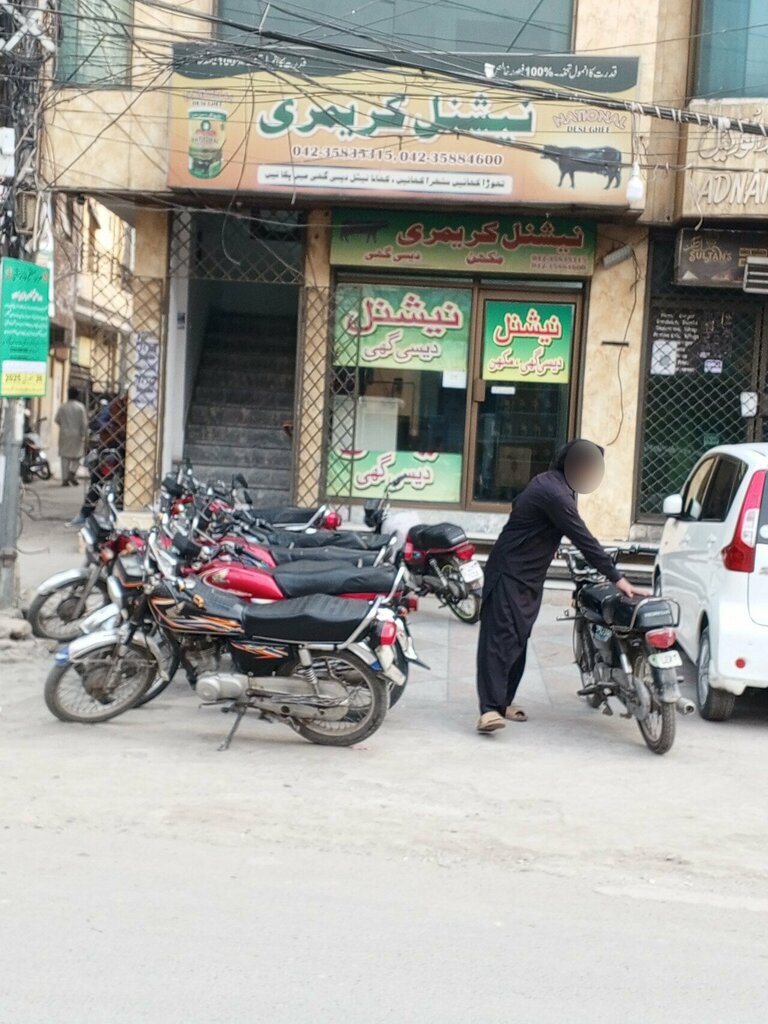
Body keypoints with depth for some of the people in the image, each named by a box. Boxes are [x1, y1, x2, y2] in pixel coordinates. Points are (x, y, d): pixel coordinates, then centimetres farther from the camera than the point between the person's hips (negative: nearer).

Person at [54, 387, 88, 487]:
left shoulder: (62, 406, -1)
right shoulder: (80, 407, -7)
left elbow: (57, 419, 5)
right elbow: (84, 422, -9)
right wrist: (85, 435, -3)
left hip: (64, 434, 2)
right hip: (76, 434, -2)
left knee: (65, 457, 6)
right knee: (77, 455, 11)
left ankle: (65, 479, 4)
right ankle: (72, 472, -11)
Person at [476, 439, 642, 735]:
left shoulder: (549, 483, 10)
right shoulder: (555, 494, -22)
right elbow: (583, 539, -24)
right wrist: (616, 577, -23)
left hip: (527, 576, 11)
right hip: (510, 574, -11)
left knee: (518, 640, 10)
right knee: (501, 638, -16)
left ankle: (503, 701, 15)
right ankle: (490, 709, -22)